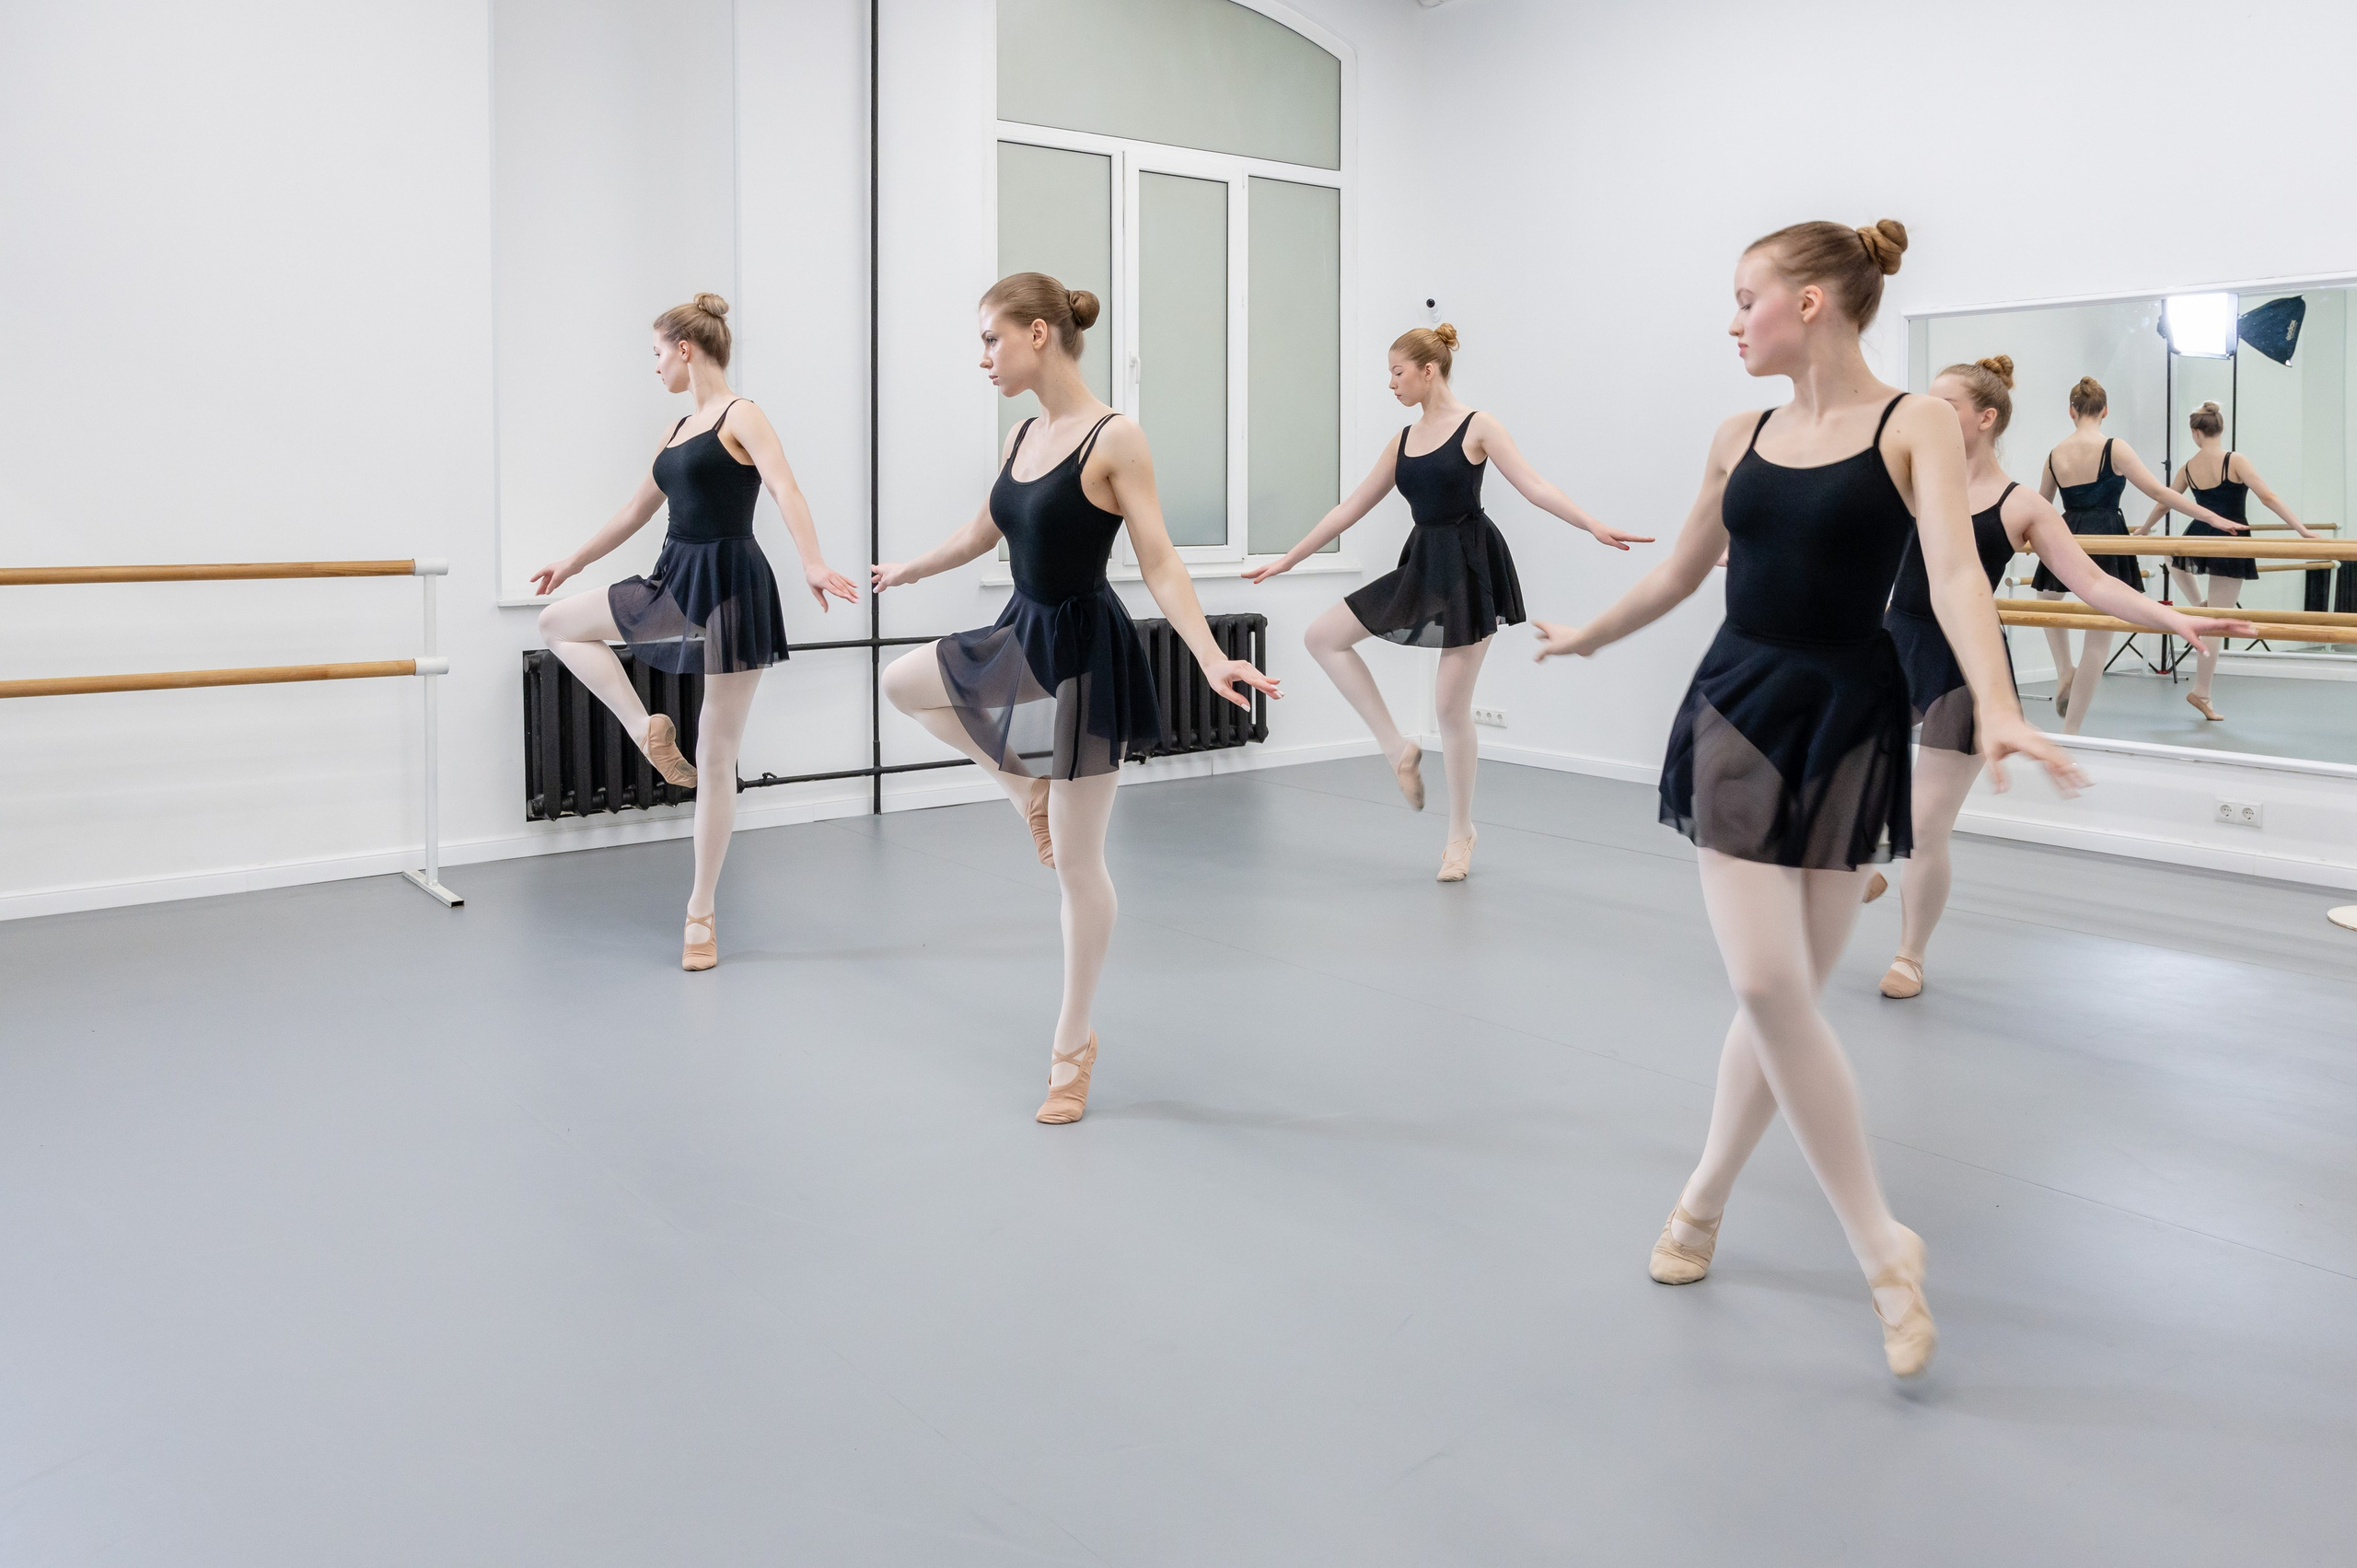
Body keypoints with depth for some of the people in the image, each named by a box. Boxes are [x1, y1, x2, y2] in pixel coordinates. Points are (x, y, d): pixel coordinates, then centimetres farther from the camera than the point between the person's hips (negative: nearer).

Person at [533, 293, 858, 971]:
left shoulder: (742, 416, -8)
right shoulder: (678, 431, 14)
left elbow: (786, 490, -25)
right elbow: (634, 513, 25)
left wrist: (813, 564, -41)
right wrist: (571, 563, 32)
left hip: (728, 587, -8)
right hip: (676, 580, 8)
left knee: (716, 759, -2)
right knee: (558, 620, 12)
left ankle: (702, 913, 6)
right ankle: (649, 729, 4)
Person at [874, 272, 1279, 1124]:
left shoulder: (1114, 438, -16)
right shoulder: (1022, 436, 6)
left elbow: (1159, 562, -19)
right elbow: (985, 530, 22)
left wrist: (1213, 660, -31)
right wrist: (910, 569, 36)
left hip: (1084, 651, -8)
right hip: (1022, 638, 8)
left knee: (1076, 864, 1)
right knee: (901, 681, 22)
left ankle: (1073, 1046, 16)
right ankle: (1026, 782, 22)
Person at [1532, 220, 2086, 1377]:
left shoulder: (1913, 425, -5)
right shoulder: (1740, 437, 7)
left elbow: (1953, 570, -20)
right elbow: (1681, 571, 22)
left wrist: (1997, 709, -35)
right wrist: (1585, 636, 34)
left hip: (1847, 721, -3)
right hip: (1738, 708, 3)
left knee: (1787, 991, 3)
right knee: (1768, 987, -7)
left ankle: (1703, 1199, 24)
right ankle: (1882, 1249, 6)